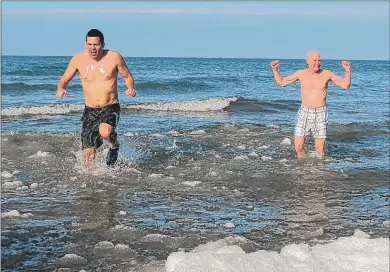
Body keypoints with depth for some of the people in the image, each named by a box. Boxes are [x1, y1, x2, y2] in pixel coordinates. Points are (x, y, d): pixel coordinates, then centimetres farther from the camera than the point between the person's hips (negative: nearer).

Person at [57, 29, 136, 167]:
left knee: (105, 132, -35)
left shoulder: (114, 57, -8)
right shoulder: (78, 59, -4)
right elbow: (64, 80, 5)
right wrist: (61, 89, -18)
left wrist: (130, 88, -17)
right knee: (88, 153, -2)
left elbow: (128, 76, 5)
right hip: (90, 111, 2)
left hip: (111, 109, -2)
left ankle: (114, 145, 3)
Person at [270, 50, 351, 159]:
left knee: (320, 149, -3)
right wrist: (275, 69, -3)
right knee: (298, 146, -8)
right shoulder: (301, 73, 1)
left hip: (320, 113, -1)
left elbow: (345, 85, -1)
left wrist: (347, 70, -16)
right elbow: (281, 82, 10)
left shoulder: (327, 74, -2)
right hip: (304, 112, 1)